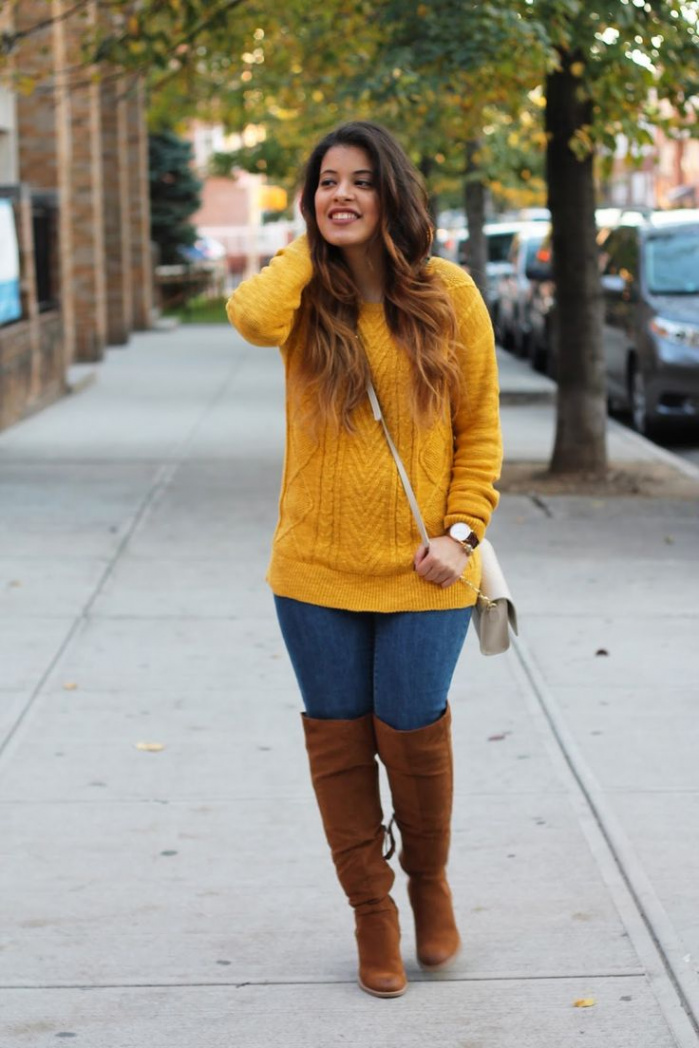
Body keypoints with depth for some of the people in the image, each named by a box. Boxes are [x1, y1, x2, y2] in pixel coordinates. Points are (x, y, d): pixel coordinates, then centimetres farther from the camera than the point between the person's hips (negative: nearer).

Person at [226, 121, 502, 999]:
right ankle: (371, 909, 26)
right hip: (318, 569, 1)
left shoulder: (448, 295, -2)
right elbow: (252, 317, -27)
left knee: (412, 734, 2)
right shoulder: (304, 296, -1)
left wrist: (461, 531, -8)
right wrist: (307, 247, -10)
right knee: (338, 739, 8)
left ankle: (429, 882, 31)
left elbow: (480, 427, 2)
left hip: (419, 572, -1)